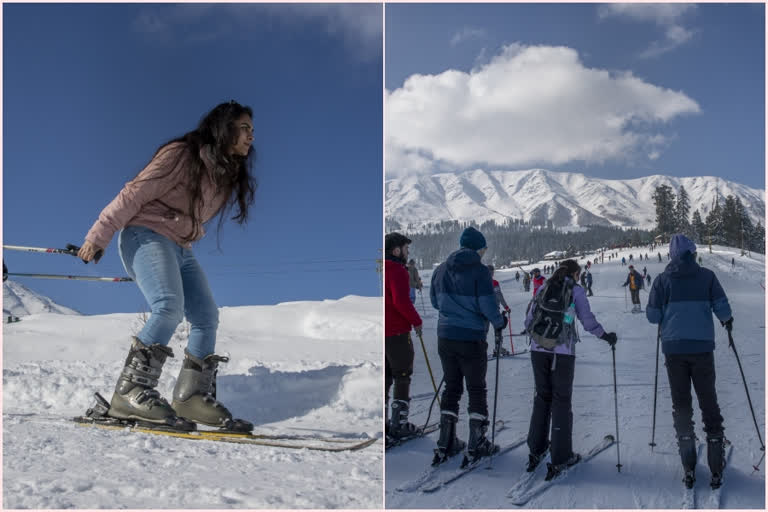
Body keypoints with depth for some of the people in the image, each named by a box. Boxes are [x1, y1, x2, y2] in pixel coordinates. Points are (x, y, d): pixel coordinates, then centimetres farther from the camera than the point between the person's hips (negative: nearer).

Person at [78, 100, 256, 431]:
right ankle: (132, 391, -28)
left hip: (181, 249, 9)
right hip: (147, 235, -9)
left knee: (207, 319, -4)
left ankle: (194, 396, -4)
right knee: (170, 307, -29)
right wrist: (99, 236, -15)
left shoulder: (227, 175, 13)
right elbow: (135, 193, -13)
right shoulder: (181, 155, -11)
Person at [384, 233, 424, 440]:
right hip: (397, 332, -8)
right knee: (402, 377, 3)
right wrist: (416, 321, -11)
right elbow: (401, 301, -23)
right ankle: (399, 424, 3)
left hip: (379, 330, 8)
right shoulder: (397, 271, -14)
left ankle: (381, 422, 16)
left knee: (385, 377, 15)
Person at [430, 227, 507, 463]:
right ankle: (477, 444, 12)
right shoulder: (480, 271, -13)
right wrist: (500, 322, 3)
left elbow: (435, 301, 14)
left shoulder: (441, 269, 5)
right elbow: (487, 306, -15)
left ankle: (446, 443, 16)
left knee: (451, 388, 15)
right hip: (472, 338, -5)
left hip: (445, 337, 5)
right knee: (477, 390, 8)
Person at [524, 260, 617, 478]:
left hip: (539, 349, 4)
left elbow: (529, 320, 12)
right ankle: (561, 458, 6)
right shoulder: (575, 290, 2)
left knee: (542, 397, 16)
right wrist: (605, 336, 12)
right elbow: (587, 319, -3)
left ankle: (536, 450, 21)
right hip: (562, 351, -4)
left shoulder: (543, 288, 12)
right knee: (561, 400, 5)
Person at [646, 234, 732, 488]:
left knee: (681, 403, 8)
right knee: (708, 401, 9)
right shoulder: (707, 276, -1)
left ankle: (689, 466, 5)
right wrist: (727, 320, 17)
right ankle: (716, 463, 7)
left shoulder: (663, 279, 0)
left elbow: (652, 315, -1)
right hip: (702, 346, 0)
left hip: (674, 347, 0)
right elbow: (722, 307, -5)